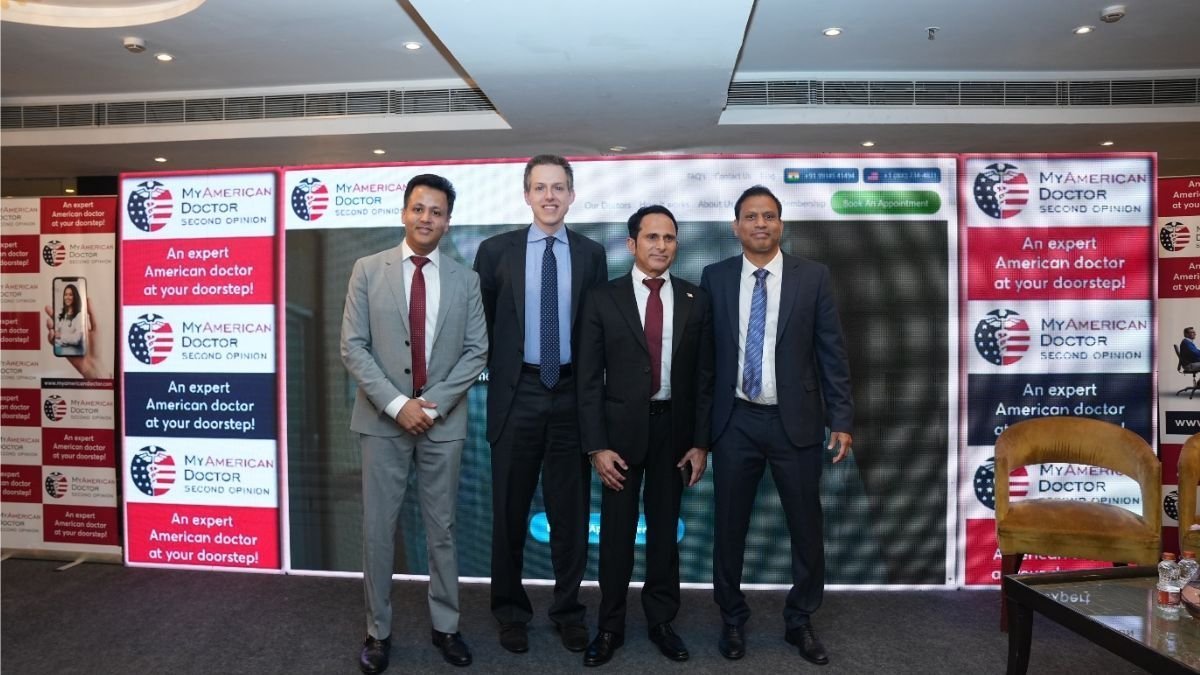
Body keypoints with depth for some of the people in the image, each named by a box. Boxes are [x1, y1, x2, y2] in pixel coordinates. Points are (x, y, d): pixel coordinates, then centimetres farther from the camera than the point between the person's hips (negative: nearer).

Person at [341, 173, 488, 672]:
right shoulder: (368, 270, 1)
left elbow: (476, 351, 0)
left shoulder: (465, 280, 4)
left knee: (441, 528, 11)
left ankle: (445, 626, 26)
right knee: (378, 528, 7)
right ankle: (378, 631, 23)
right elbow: (353, 347, -4)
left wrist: (433, 404, -11)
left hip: (444, 421, 1)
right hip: (382, 419, -1)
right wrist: (397, 404, -14)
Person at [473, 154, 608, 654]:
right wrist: (493, 371, 2)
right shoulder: (496, 251, 1)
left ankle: (568, 610, 28)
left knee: (570, 510, 10)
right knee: (510, 509, 11)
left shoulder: (591, 253, 5)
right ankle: (511, 610, 30)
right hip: (517, 393, -1)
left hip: (572, 395, 1)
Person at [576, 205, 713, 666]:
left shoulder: (696, 301, 2)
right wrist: (596, 445, -10)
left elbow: (704, 376, 3)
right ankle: (611, 626, 25)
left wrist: (701, 441, 0)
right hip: (621, 428, -2)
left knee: (665, 528, 14)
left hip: (674, 428, 2)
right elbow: (589, 378, -5)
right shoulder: (602, 299, -4)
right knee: (617, 531, 8)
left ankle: (661, 621, 31)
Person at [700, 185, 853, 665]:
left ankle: (800, 621, 32)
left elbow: (832, 351, 0)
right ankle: (732, 619, 31)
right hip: (735, 421, 0)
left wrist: (841, 419, -4)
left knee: (806, 526, 11)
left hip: (796, 420, 0)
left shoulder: (813, 276, 0)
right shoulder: (714, 278, 2)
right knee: (729, 526, 10)